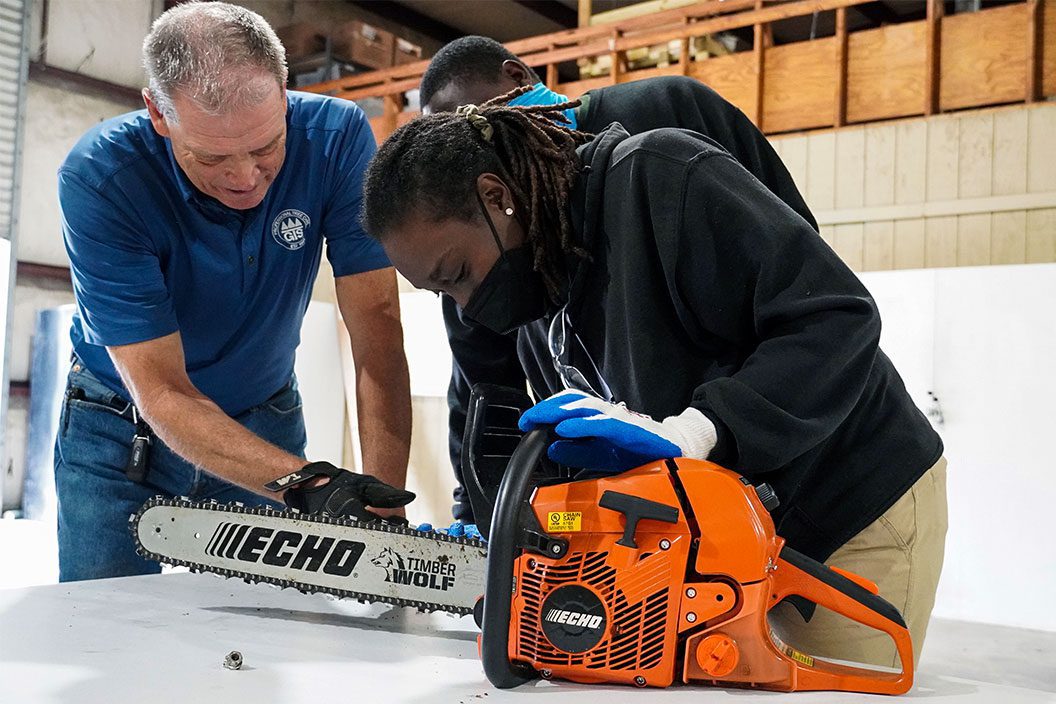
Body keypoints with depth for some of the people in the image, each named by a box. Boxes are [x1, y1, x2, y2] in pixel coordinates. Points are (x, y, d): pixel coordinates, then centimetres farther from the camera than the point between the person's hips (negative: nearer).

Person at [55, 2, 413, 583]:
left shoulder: (336, 136, -23)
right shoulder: (99, 179, -28)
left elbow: (377, 328, -23)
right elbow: (162, 393, -28)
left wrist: (385, 508, -32)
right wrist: (304, 482, -41)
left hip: (266, 423, 2)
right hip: (121, 434, -1)